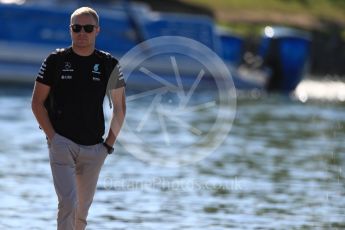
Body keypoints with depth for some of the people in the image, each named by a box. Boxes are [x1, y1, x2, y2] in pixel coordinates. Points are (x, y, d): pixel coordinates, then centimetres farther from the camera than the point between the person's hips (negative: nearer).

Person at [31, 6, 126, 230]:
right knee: (68, 202, -17)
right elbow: (37, 102, 3)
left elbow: (120, 107, 12)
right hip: (62, 143, -3)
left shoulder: (109, 64, 4)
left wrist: (109, 143, 4)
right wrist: (52, 136, -7)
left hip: (94, 148, 3)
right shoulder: (56, 60, -1)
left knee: (83, 208, 10)